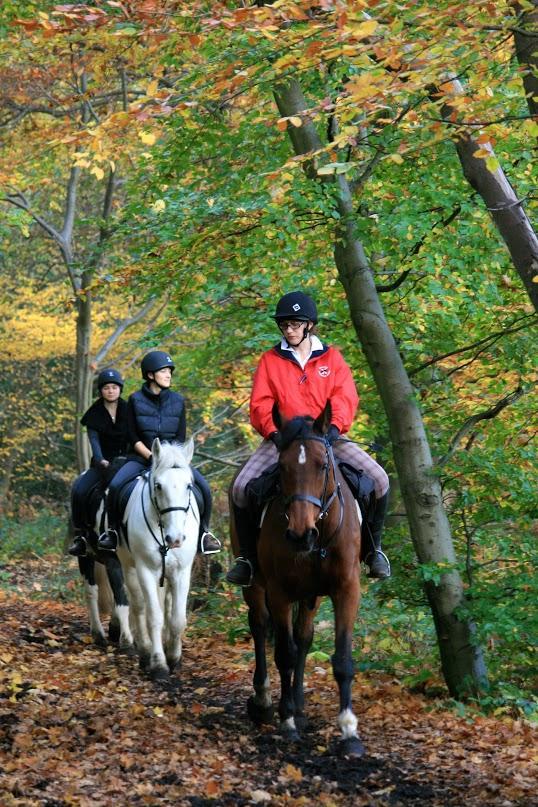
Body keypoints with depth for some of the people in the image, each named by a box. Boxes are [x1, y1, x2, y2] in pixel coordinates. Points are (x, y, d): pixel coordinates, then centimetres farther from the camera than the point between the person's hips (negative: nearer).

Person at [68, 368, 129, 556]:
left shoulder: (128, 411, 6)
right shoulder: (95, 413, 5)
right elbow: (94, 439, -7)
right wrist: (100, 460, -25)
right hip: (101, 463, 1)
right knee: (78, 489, -25)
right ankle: (80, 534, -12)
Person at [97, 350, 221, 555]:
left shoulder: (177, 401, 5)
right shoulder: (136, 400, -1)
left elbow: (181, 438, 5)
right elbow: (134, 438, -2)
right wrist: (152, 457, -14)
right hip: (142, 456, -1)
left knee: (204, 488, -19)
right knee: (115, 486, -26)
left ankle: (204, 532, 2)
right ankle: (112, 530, -3)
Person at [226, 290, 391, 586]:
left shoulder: (331, 357, 9)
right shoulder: (270, 360, 8)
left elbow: (345, 397, -2)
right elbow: (260, 404, 1)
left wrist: (334, 426, -21)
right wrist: (273, 432, -17)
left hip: (327, 438, 0)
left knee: (378, 480, -17)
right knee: (241, 488, -21)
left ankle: (373, 548, 4)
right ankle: (248, 556, 0)